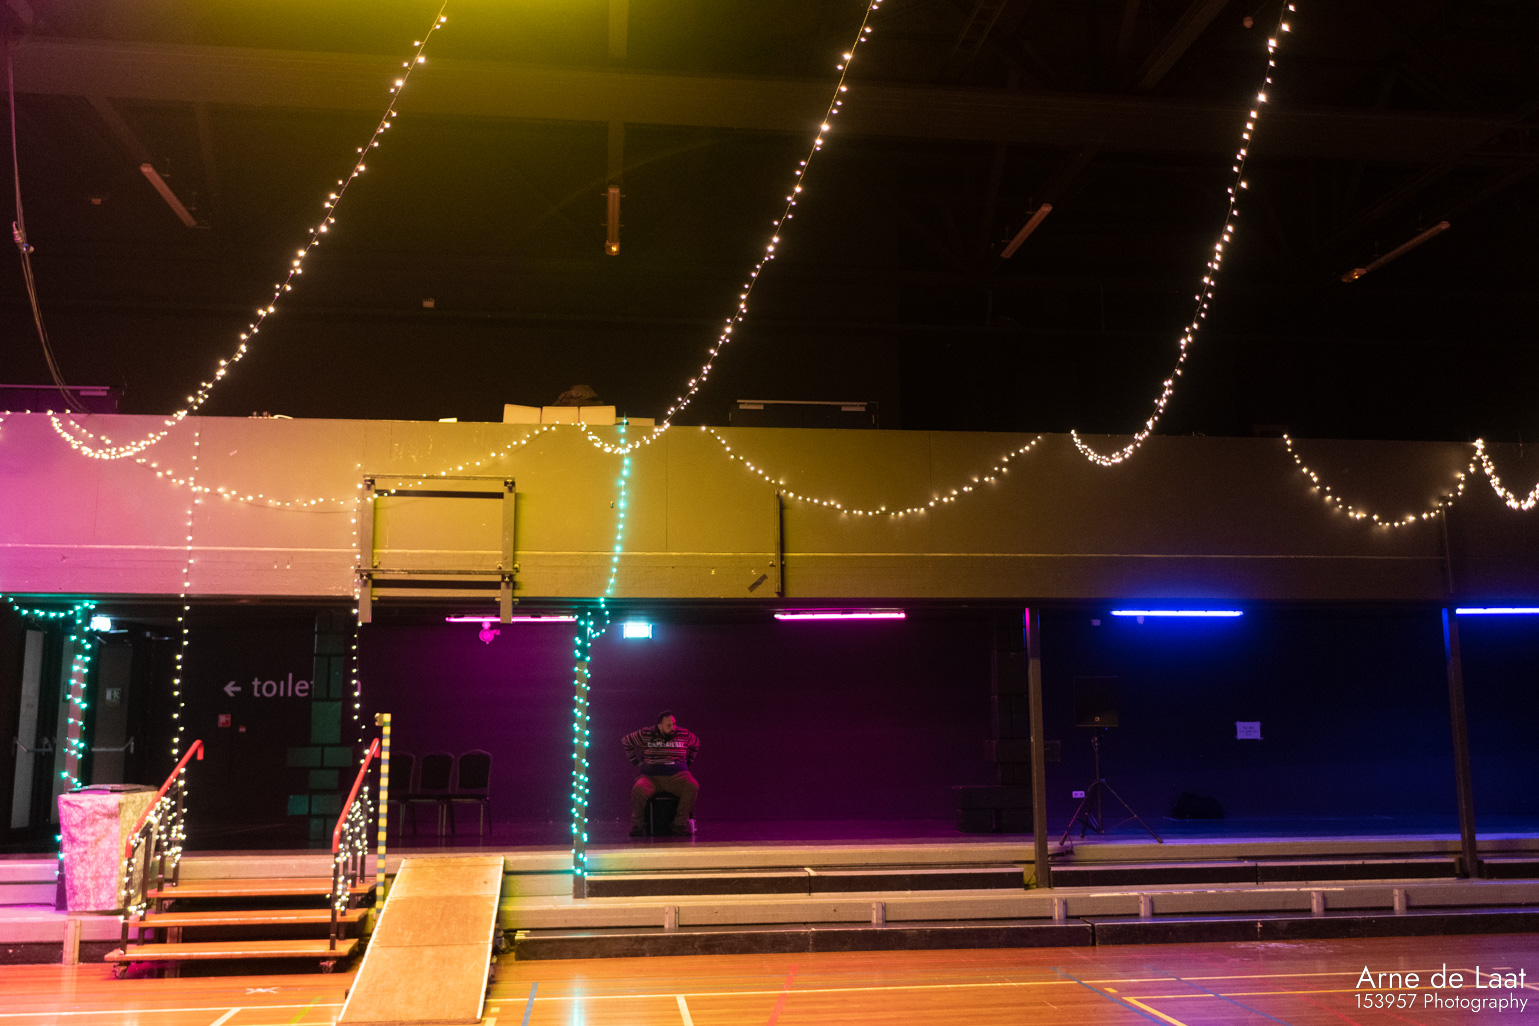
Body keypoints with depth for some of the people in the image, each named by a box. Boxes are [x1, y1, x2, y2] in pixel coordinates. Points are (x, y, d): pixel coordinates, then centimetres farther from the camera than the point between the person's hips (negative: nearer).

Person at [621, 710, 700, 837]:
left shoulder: (684, 735, 7)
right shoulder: (646, 735, 3)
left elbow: (696, 744, 29)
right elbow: (625, 742, 17)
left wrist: (686, 762, 21)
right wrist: (636, 762, 12)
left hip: (676, 776, 1)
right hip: (651, 777, -1)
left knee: (693, 786, -30)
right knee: (638, 789, -34)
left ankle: (680, 824, -23)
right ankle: (637, 826, -13)